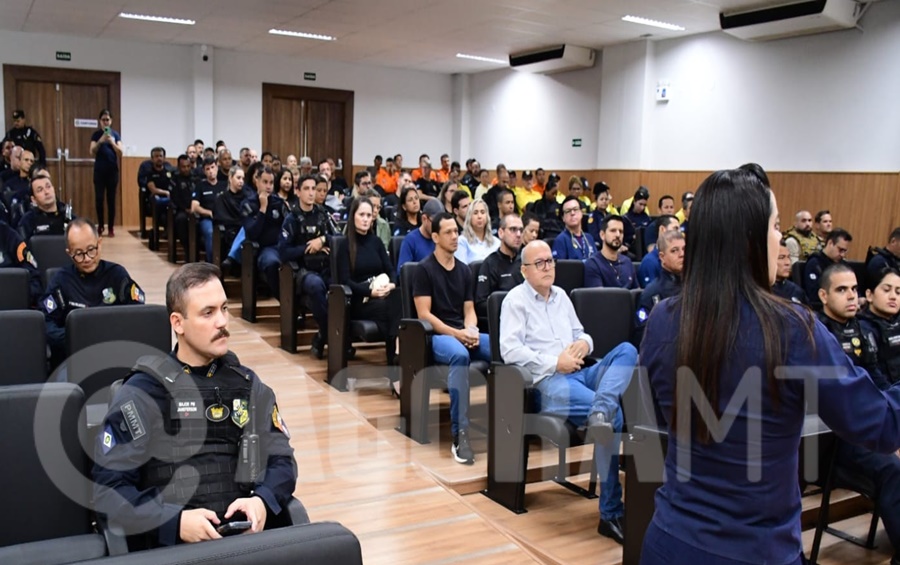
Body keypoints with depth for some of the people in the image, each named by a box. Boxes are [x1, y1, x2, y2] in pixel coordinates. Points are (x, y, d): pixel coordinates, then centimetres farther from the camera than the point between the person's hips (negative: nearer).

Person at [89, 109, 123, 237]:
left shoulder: (116, 134, 5)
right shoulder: (96, 134, 3)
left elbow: (120, 153, -3)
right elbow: (92, 152, -7)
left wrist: (112, 142, -20)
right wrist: (101, 141, -21)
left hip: (112, 170, 0)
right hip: (99, 170, 0)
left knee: (111, 199, 1)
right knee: (99, 198, -3)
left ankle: (111, 228, 5)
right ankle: (100, 226, 8)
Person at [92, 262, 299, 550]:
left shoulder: (246, 383, 11)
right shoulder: (142, 393, -1)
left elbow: (281, 459, 12)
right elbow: (107, 488, -5)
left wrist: (262, 501, -7)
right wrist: (175, 521, -18)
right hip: (170, 542, -3)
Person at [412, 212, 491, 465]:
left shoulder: (464, 270, 16)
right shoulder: (425, 269, -2)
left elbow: (469, 310, 14)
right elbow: (424, 314, -8)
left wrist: (471, 330, -8)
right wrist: (456, 333, -17)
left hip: (463, 333, 6)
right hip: (436, 335, -5)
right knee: (460, 355, -40)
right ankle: (460, 433, -40)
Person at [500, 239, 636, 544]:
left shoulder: (561, 295, 23)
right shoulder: (516, 300, 2)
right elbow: (509, 350, -11)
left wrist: (584, 343, 1)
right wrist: (555, 363, -14)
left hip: (580, 372, 7)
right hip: (547, 381, -7)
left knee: (627, 350, -18)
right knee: (614, 414, -27)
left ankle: (600, 411, -43)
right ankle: (611, 513, -19)